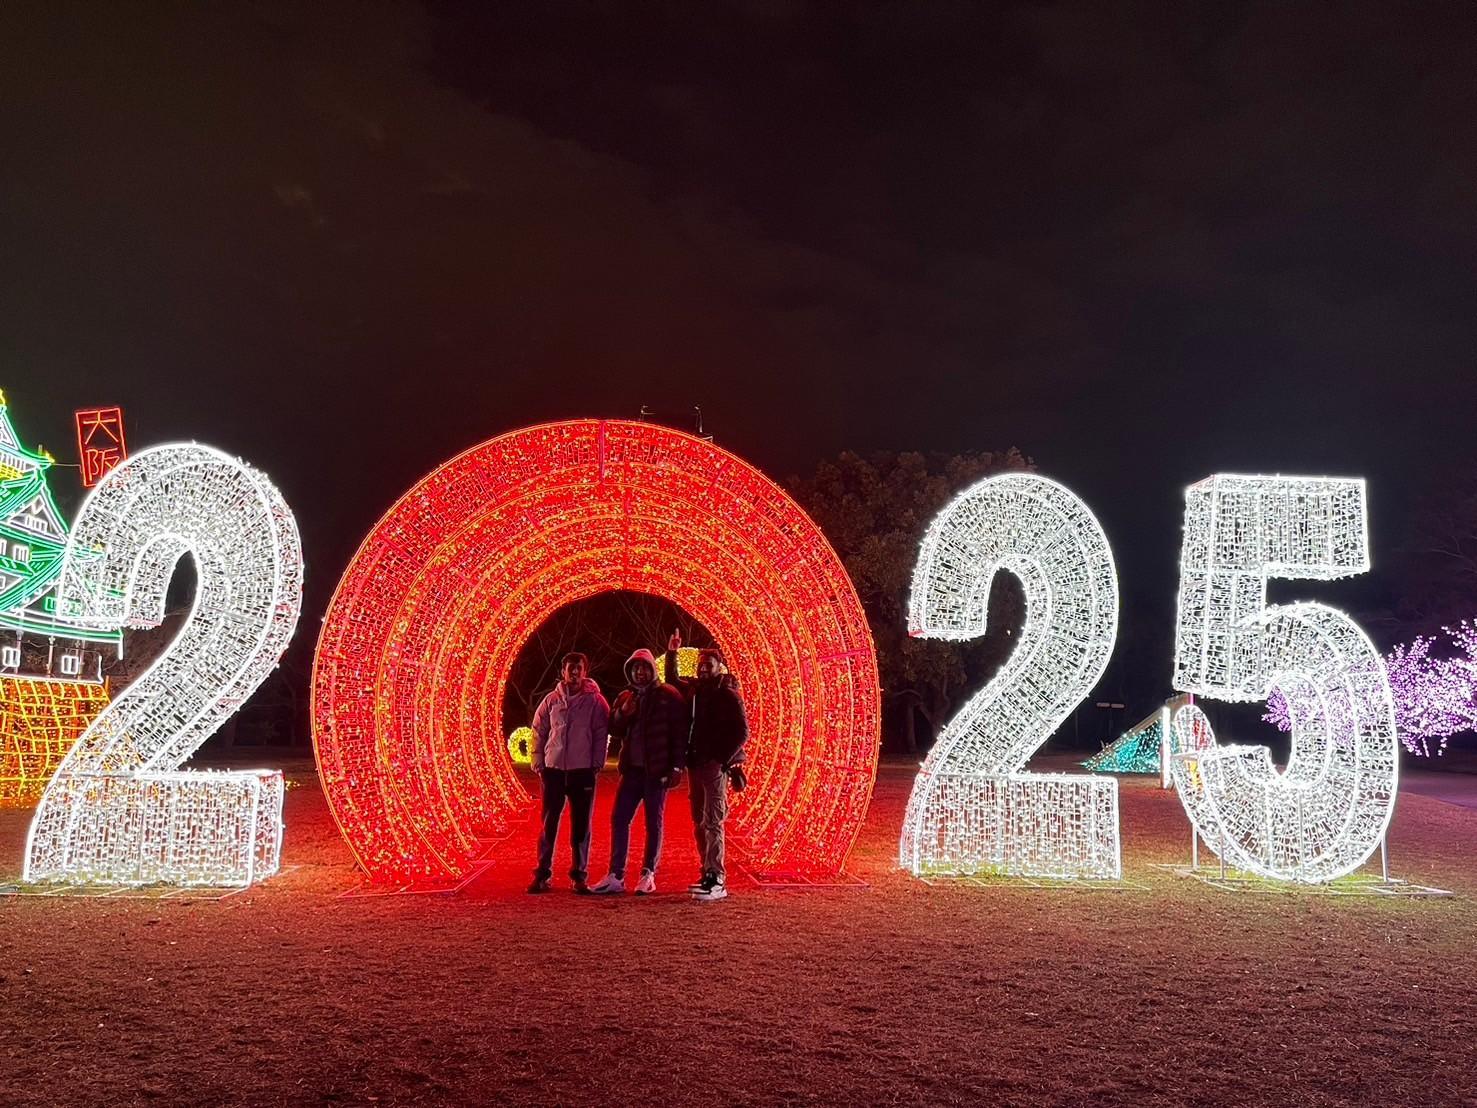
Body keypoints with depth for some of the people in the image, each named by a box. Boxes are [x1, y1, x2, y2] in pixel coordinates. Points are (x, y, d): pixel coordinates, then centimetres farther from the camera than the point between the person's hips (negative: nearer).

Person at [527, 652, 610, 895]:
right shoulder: (551, 700, 6)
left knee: (581, 825, 5)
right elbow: (538, 732, 9)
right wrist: (539, 763, 4)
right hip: (554, 769, 2)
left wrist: (596, 765, -6)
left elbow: (601, 735, 0)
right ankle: (542, 874, 12)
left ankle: (579, 875, 14)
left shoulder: (595, 701, 0)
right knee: (549, 823, 4)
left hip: (583, 771, -1)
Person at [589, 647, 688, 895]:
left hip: (657, 770, -5)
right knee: (619, 819, 2)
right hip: (631, 769, 5)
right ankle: (615, 876, 7)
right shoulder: (625, 697, 13)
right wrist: (623, 713, -7)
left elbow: (680, 732, -6)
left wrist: (677, 767, -10)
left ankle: (648, 875, 11)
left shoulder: (668, 696, -3)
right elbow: (613, 730, 12)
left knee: (654, 823, 4)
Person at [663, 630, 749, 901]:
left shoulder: (728, 695, -7)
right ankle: (708, 874, 19)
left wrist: (723, 760, -15)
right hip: (694, 764, 7)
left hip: (715, 765, -7)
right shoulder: (692, 689, 11)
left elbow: (742, 731, -9)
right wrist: (671, 653, 20)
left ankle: (717, 881, -11)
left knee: (712, 822, -11)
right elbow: (671, 680, 32)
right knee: (699, 823, 11)